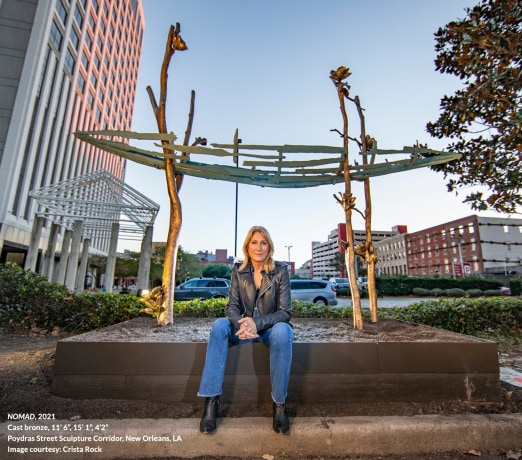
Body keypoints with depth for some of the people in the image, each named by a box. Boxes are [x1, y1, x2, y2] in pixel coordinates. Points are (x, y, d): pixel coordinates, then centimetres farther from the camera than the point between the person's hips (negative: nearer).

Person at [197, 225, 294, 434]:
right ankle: (211, 400, -22)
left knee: (282, 331, -36)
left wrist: (257, 323, -28)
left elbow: (285, 312, -11)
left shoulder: (280, 270, -9)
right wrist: (241, 323, -29)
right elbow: (232, 306, -5)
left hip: (271, 327, -2)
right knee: (219, 325, -27)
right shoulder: (238, 270, -3)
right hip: (245, 328, 2)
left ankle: (279, 403, -20)